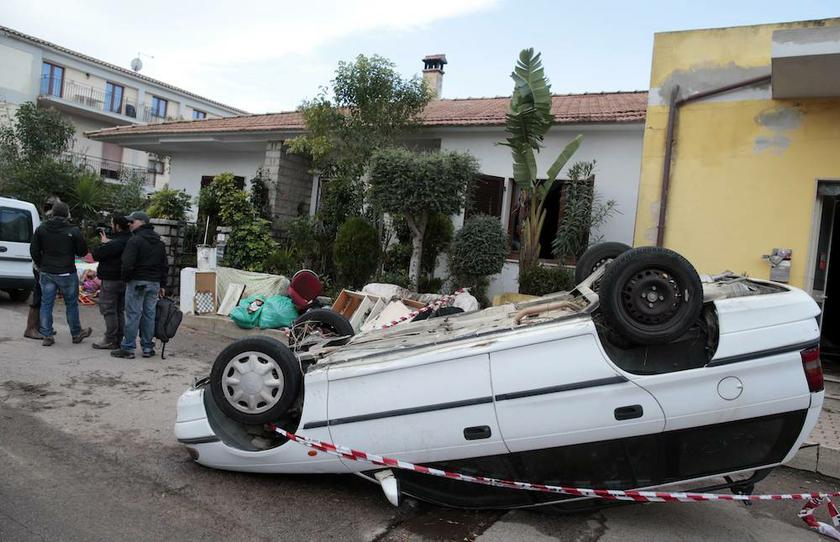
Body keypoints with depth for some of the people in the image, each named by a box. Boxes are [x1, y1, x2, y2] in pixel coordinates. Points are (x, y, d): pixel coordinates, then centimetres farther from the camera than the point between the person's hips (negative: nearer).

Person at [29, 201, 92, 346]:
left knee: (46, 303, 9)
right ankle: (76, 334, 19)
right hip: (67, 273, -3)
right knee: (71, 304, 8)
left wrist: (40, 265, 19)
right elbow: (83, 251, -4)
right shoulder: (73, 231, -10)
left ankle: (47, 335, 10)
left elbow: (34, 250, 5)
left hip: (47, 273, 3)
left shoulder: (41, 229, 2)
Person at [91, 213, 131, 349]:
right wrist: (107, 242, 6)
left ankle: (110, 341, 2)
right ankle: (119, 339, 18)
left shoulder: (116, 243, -21)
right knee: (119, 311, 13)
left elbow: (96, 255, -16)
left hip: (111, 281, -9)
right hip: (123, 280, 9)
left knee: (108, 310, -1)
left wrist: (104, 242, -2)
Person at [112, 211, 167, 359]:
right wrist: (162, 285, 19)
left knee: (133, 315, -3)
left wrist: (126, 279, -1)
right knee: (149, 315, 9)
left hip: (137, 282, -7)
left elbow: (128, 264, -17)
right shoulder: (160, 242, 15)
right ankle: (148, 348, 12)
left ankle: (128, 348, 1)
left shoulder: (135, 240, -11)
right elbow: (164, 265, 17)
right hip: (154, 283, 7)